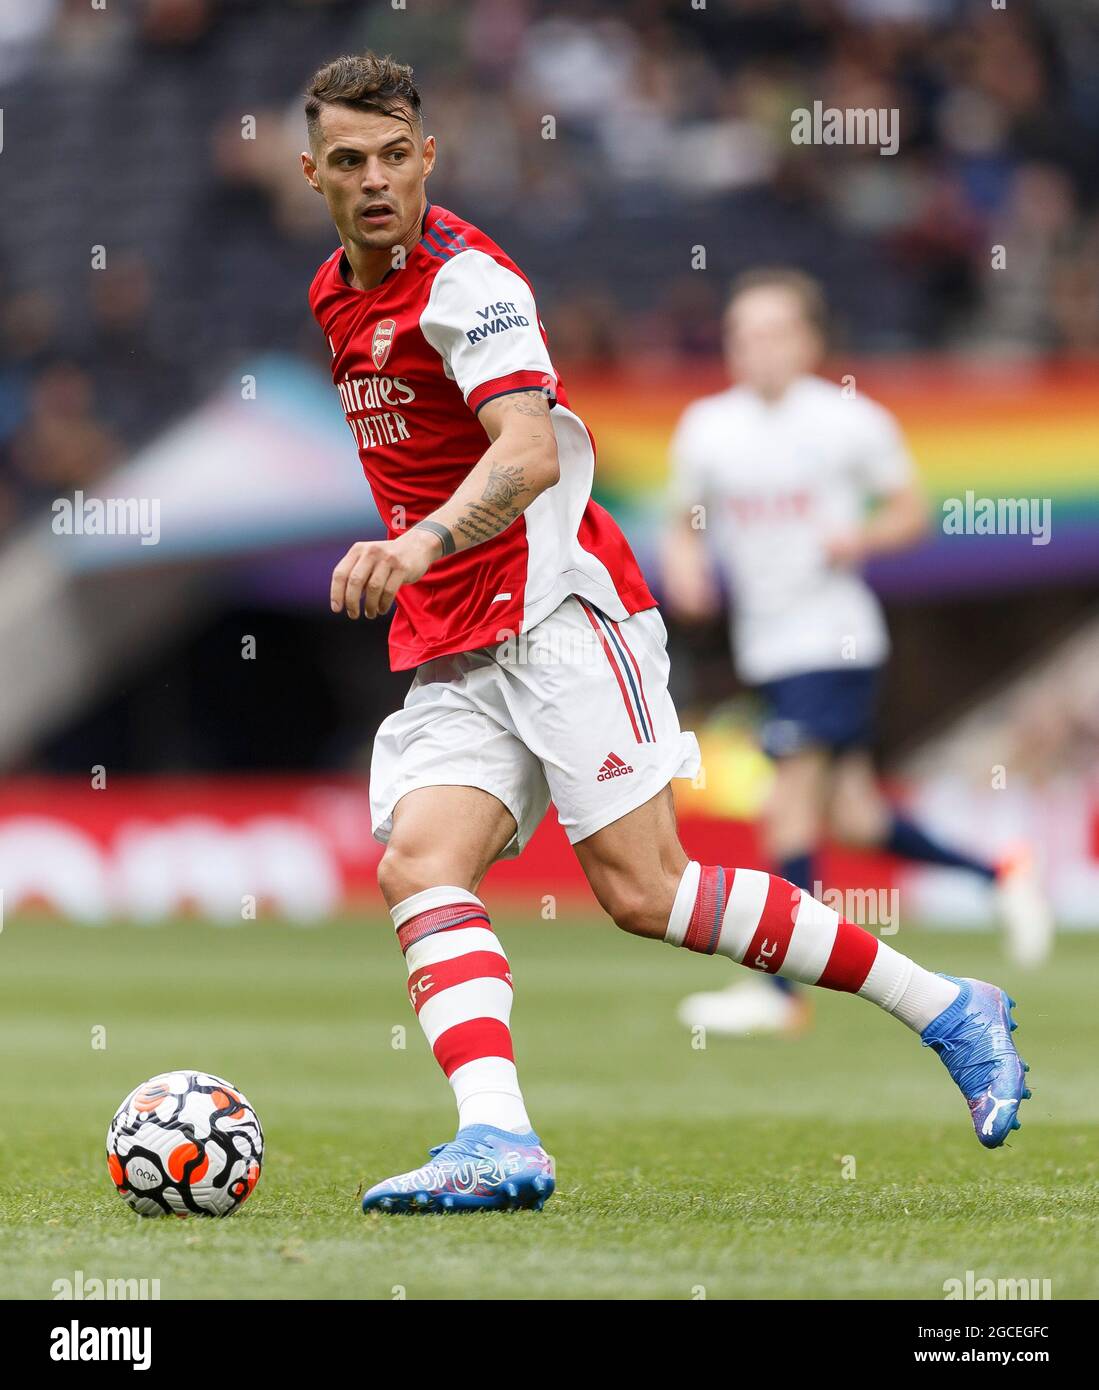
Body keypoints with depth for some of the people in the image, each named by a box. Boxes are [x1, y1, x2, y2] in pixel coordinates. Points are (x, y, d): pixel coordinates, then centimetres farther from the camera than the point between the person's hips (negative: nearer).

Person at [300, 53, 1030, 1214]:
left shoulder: (465, 279, -12)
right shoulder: (335, 295, 16)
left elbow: (531, 454, -28)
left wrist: (422, 542, -45)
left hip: (556, 611, -8)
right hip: (452, 661, 8)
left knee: (645, 892, -15)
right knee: (417, 868, -18)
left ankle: (947, 1011, -2)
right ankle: (497, 1142, -35)